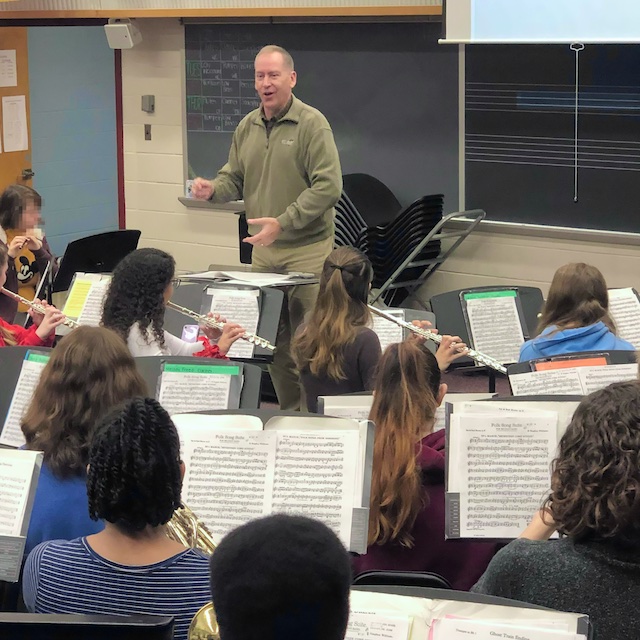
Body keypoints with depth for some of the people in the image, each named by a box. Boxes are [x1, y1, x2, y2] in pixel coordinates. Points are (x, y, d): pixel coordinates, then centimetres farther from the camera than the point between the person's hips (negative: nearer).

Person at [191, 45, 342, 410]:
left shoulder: (312, 124, -9)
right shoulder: (247, 127, 12)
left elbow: (328, 187, -16)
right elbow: (235, 179, 18)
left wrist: (282, 223, -22)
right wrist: (212, 190, -6)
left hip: (307, 248, -6)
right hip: (264, 250, 6)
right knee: (274, 339, 10)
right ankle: (289, 411, 20)